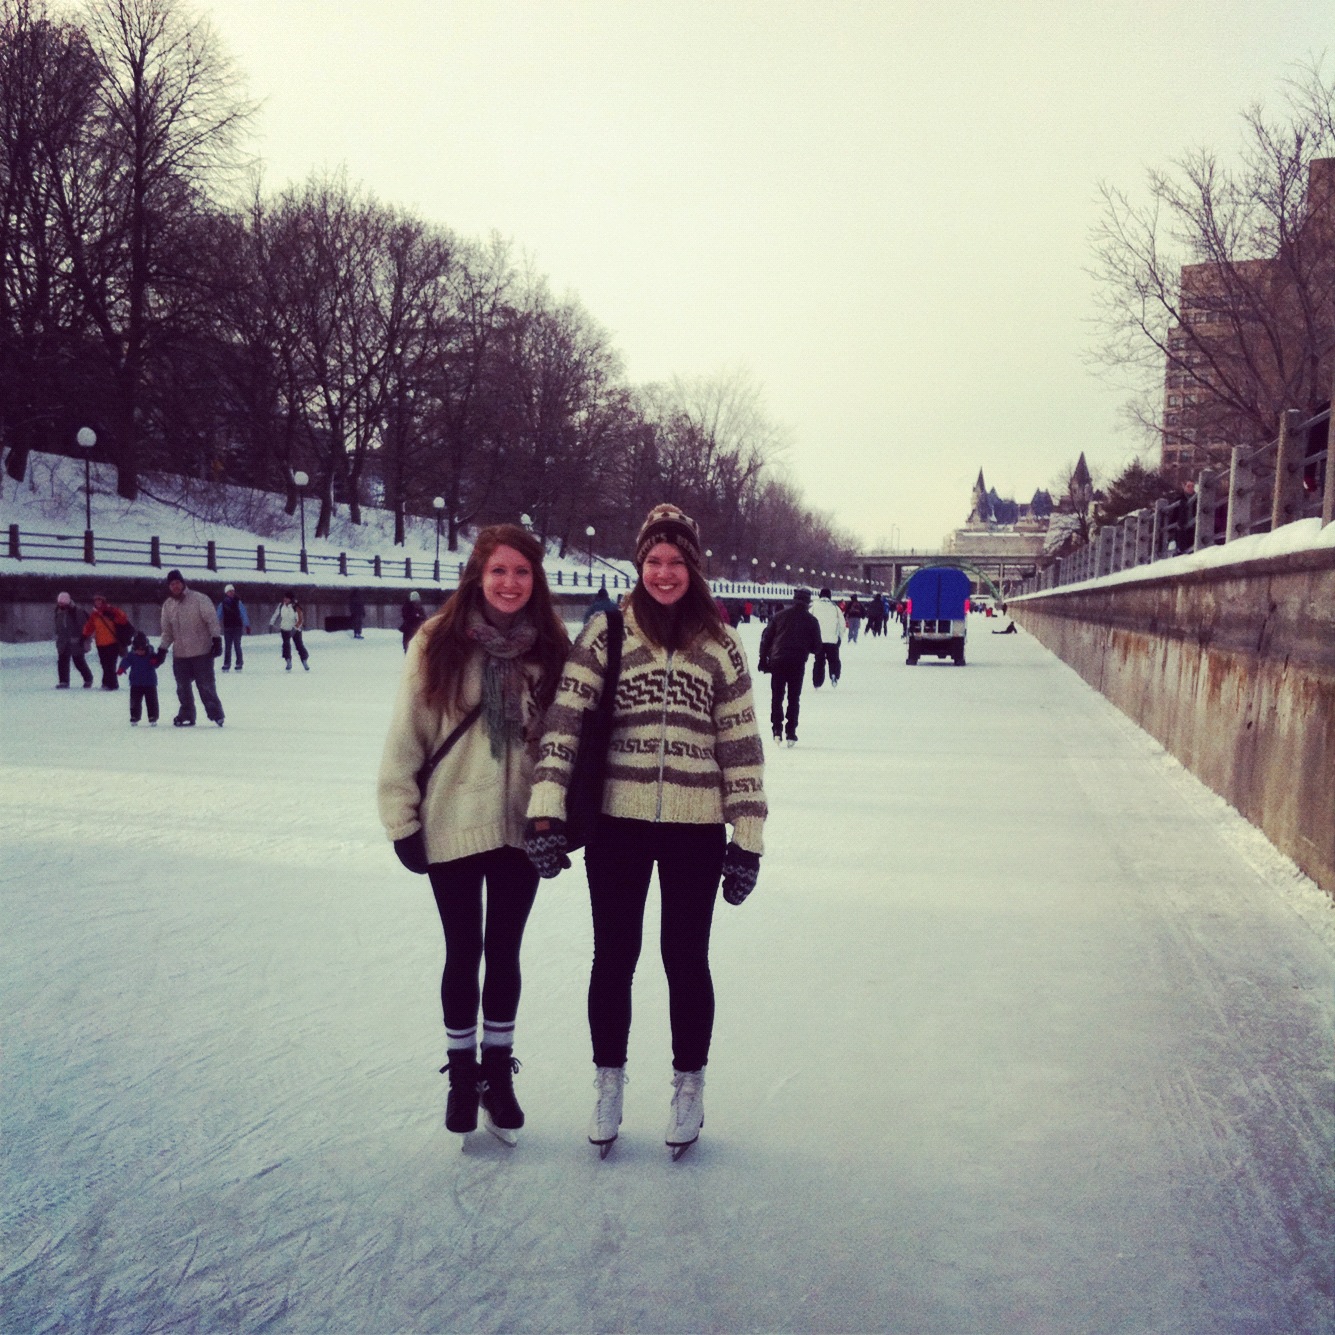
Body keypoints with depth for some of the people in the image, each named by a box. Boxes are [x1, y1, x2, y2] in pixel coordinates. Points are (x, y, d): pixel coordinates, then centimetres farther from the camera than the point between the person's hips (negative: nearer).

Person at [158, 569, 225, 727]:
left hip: (202, 652, -5)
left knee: (206, 685, -3)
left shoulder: (199, 599, -7)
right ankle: (186, 715, 22)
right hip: (180, 655, 5)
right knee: (183, 687, 9)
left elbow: (212, 620, -10)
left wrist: (216, 640, -18)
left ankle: (216, 714, 9)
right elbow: (167, 631, 17)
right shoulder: (168, 605, 10)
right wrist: (162, 649, 9)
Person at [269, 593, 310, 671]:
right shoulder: (281, 605, -8)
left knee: (299, 645, -3)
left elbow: (301, 620, -23)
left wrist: (295, 628, -35)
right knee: (286, 645, -10)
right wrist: (271, 623, 5)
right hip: (285, 629, 3)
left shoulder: (296, 608, -20)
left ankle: (305, 662, 12)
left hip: (295, 629, -3)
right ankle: (288, 663, -2)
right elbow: (276, 614, 7)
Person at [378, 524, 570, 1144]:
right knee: (463, 953, 10)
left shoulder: (550, 648, -2)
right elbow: (405, 737, -6)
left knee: (504, 952, 13)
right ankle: (462, 1069, 31)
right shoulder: (437, 644, -9)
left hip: (522, 828, 2)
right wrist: (402, 821, -6)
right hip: (452, 827, -2)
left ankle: (498, 1069, 32)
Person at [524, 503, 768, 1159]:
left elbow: (742, 746, 2)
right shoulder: (606, 633, -1)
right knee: (613, 957, 12)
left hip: (696, 828, 0)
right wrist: (546, 814, -16)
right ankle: (608, 1082, 31)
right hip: (617, 823, 0)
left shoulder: (720, 644, 1)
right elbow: (564, 719, -7)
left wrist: (747, 841, 0)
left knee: (686, 959, 11)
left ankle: (688, 1086, 31)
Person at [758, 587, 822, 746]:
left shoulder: (780, 615, 5)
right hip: (798, 663, 0)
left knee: (777, 697, 9)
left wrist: (763, 659, 10)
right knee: (794, 698, 9)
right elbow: (816, 647, 6)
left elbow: (766, 638, 4)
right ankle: (790, 733, 6)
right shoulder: (811, 620, 3)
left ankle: (777, 730, 1)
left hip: (777, 661, 1)